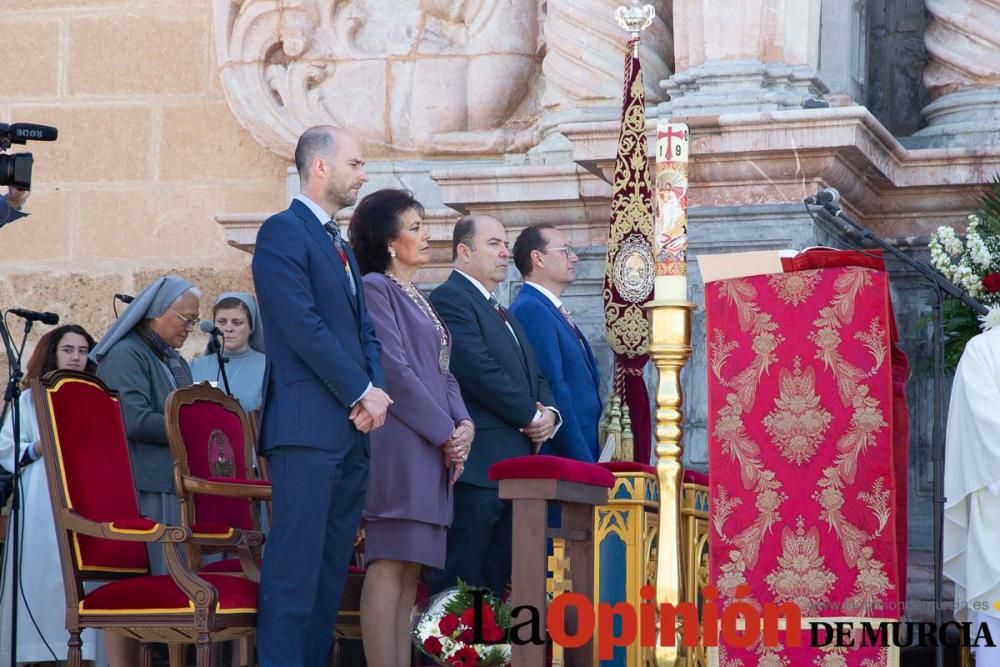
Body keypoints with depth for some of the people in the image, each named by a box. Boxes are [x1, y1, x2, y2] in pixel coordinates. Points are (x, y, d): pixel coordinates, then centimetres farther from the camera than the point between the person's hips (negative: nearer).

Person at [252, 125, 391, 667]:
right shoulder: (283, 232, -6)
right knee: (297, 561, -10)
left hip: (351, 428, 9)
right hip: (308, 424, -9)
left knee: (333, 564, 7)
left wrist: (375, 389, 0)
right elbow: (303, 326, -15)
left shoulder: (339, 246, 22)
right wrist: (363, 392, -11)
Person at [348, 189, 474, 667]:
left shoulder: (418, 299, 22)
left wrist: (464, 423, 1)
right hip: (400, 443, -9)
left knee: (409, 571, 5)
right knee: (390, 565, -12)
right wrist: (446, 432, -10)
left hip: (433, 448, 9)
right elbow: (394, 371, -12)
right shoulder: (375, 288, -5)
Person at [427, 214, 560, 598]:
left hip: (514, 464, 10)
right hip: (479, 464, -10)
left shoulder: (502, 314, 26)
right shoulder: (450, 298, -5)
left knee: (495, 583, 7)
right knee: (462, 584, -11)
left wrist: (550, 414, 3)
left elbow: (534, 376, 25)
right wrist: (531, 416, -10)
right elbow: (477, 369, -17)